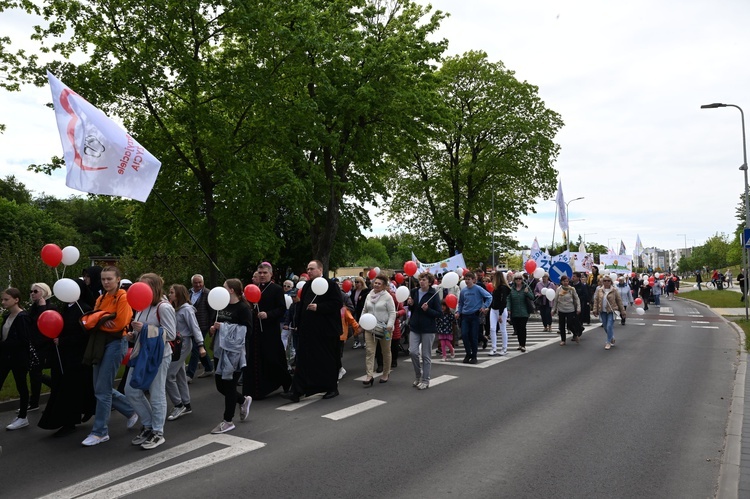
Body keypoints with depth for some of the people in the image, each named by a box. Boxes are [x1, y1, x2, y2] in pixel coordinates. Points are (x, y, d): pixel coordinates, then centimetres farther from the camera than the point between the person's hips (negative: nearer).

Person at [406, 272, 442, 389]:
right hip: (414, 327, 4)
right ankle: (418, 376, 17)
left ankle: (425, 380, 16)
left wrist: (427, 309, -22)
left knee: (426, 355, 3)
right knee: (412, 351, -5)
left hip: (428, 329, -4)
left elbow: (439, 313, -9)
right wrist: (410, 304, -4)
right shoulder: (414, 292, 3)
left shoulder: (433, 295, -10)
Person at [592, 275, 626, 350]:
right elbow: (596, 300, 6)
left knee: (609, 326, -10)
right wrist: (595, 310, -2)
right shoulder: (599, 290, 4)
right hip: (602, 311, 4)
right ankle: (612, 338, 36)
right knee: (605, 327, 11)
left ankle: (608, 342, 1)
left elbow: (619, 301, 1)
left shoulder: (614, 291, -3)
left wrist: (622, 311, 1)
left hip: (611, 311, -3)